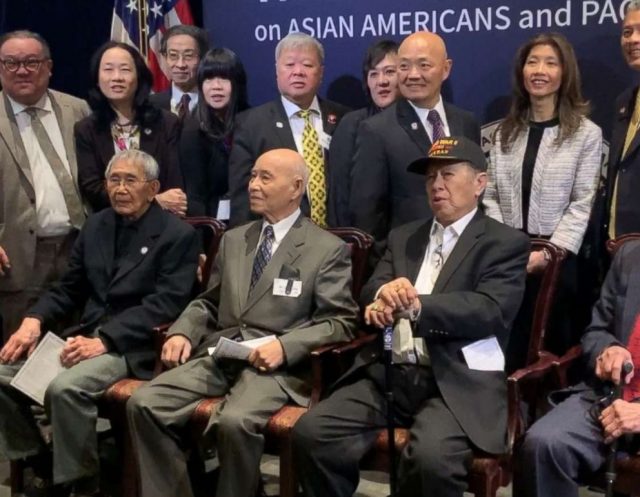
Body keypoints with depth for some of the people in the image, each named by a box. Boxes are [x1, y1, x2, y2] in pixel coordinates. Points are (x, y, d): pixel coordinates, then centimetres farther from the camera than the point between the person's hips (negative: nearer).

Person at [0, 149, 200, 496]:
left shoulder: (178, 235, -5)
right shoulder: (96, 225, 15)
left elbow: (165, 305, -15)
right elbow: (69, 287, 17)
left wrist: (104, 340, -25)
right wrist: (34, 320, -4)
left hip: (132, 346, -7)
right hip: (86, 336, 7)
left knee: (65, 387, -31)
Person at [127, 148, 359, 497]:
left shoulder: (328, 249, 3)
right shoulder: (233, 239, 21)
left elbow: (340, 322, -4)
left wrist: (285, 345, -19)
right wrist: (182, 332, 2)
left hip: (278, 364, -5)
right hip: (219, 355, 6)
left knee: (236, 421, -34)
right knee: (143, 403, -17)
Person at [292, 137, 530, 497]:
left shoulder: (506, 243, 5)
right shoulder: (403, 237, 22)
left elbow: (490, 310, -10)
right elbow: (370, 290, 9)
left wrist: (416, 306, -23)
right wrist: (384, 294, -17)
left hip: (458, 380, -4)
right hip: (390, 373, 5)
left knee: (432, 457, -33)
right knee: (311, 431, -18)